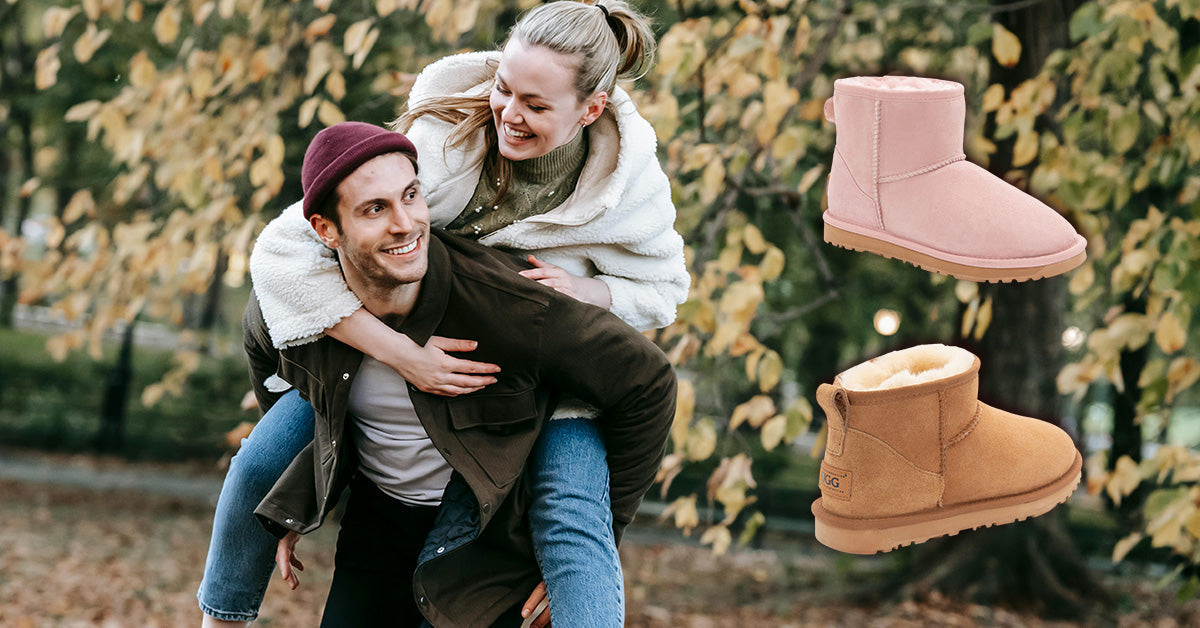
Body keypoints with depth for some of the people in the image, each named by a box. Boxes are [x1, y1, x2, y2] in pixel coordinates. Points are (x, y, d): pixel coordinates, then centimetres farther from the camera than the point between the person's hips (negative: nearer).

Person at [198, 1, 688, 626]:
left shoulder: (628, 180, -25)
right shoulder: (442, 145, -32)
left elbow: (662, 290, -3)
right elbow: (282, 249, -33)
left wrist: (584, 290, -27)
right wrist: (403, 356, -40)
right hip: (417, 340, 1)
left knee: (571, 525, -25)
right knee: (261, 463, -5)